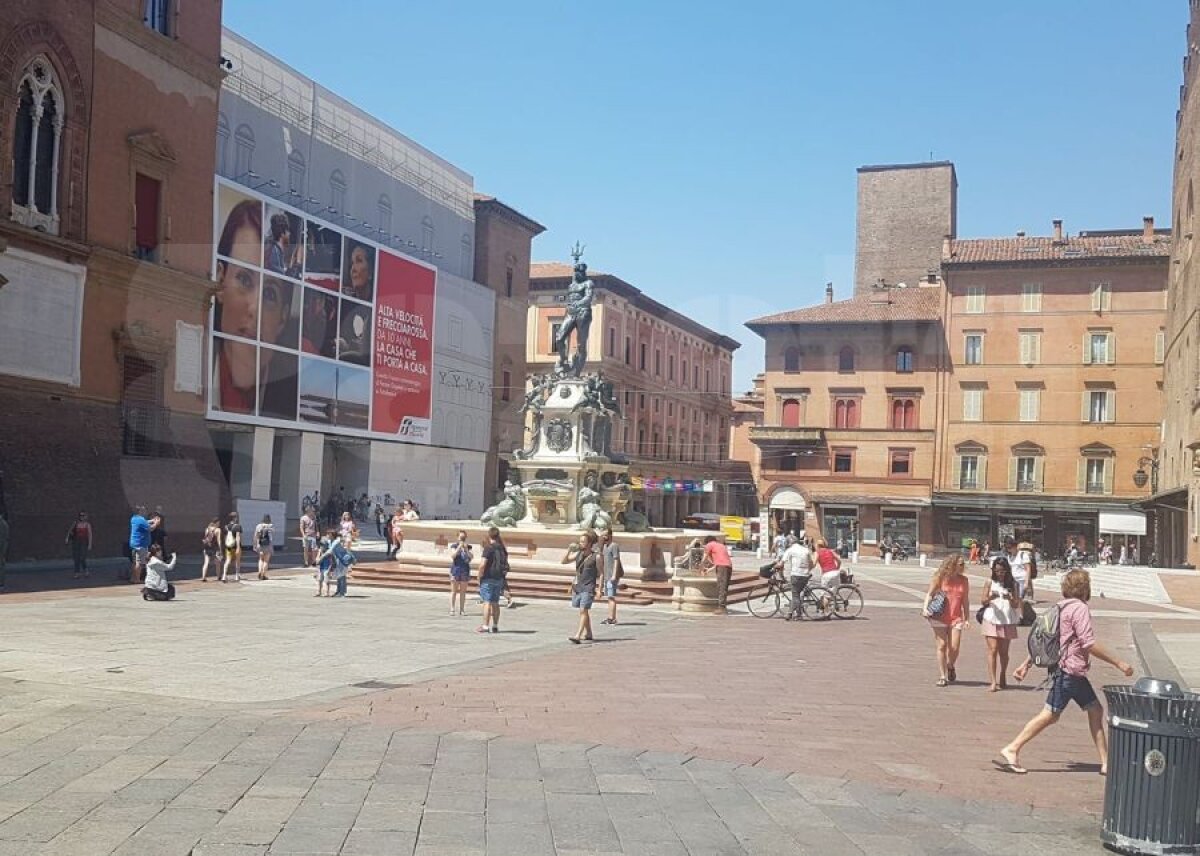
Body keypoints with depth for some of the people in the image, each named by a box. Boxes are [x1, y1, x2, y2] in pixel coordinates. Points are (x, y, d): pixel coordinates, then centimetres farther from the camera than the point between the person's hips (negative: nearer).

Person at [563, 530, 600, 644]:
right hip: (577, 587, 6)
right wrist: (569, 549, -5)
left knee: (583, 610, -14)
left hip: (588, 588, -6)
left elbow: (600, 574, -1)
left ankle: (578, 636, -21)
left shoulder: (596, 557, -5)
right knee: (583, 611, 16)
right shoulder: (578, 554, 8)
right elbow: (564, 561, 8)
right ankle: (588, 634, 29)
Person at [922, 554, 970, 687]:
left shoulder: (963, 580, 7)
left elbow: (965, 600, 11)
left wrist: (966, 618, 8)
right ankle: (942, 676, 9)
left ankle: (950, 667, 26)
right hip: (940, 617, -2)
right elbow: (929, 593, 1)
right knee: (941, 646, -1)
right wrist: (925, 607, -14)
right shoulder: (940, 577, -1)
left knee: (954, 647, -6)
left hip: (956, 618, 2)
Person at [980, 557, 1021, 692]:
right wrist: (990, 598, -23)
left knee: (1004, 652, 8)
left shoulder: (1012, 584, 4)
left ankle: (1002, 679, 24)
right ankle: (993, 682, -12)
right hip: (991, 620, -1)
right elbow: (983, 602, -2)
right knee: (993, 650, -9)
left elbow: (1016, 605, 1)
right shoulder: (990, 583, 3)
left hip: (1007, 621, 1)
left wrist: (1010, 599, -20)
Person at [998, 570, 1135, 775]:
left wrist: (1026, 664, 20)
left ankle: (1106, 763, 13)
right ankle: (1011, 750, -8)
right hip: (1069, 671, -10)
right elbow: (1089, 644, -19)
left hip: (1075, 673, 10)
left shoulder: (1060, 607, 15)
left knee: (1095, 711, 11)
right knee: (1050, 715, -8)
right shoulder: (1079, 608, -13)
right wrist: (1118, 662, -14)